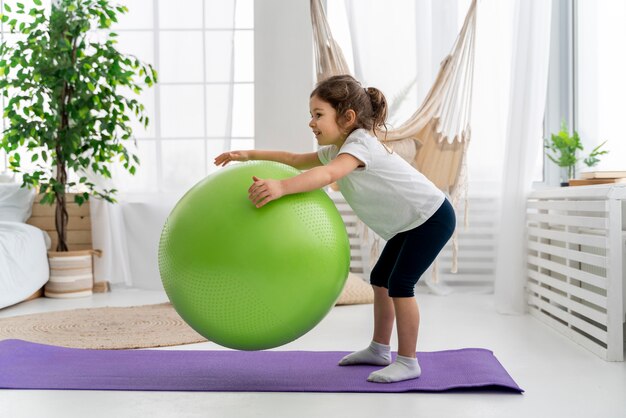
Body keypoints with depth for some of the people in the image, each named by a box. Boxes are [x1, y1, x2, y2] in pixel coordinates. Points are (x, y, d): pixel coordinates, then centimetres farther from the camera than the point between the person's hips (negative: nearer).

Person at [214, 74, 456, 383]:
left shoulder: (360, 144, -27)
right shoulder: (339, 149, 4)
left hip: (432, 218, -10)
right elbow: (296, 160, 9)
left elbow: (327, 175, -46)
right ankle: (379, 349, 25)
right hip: (409, 223, 10)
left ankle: (408, 362, -2)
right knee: (380, 279, 13)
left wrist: (281, 187, -61)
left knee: (400, 283, -14)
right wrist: (250, 155, 1)